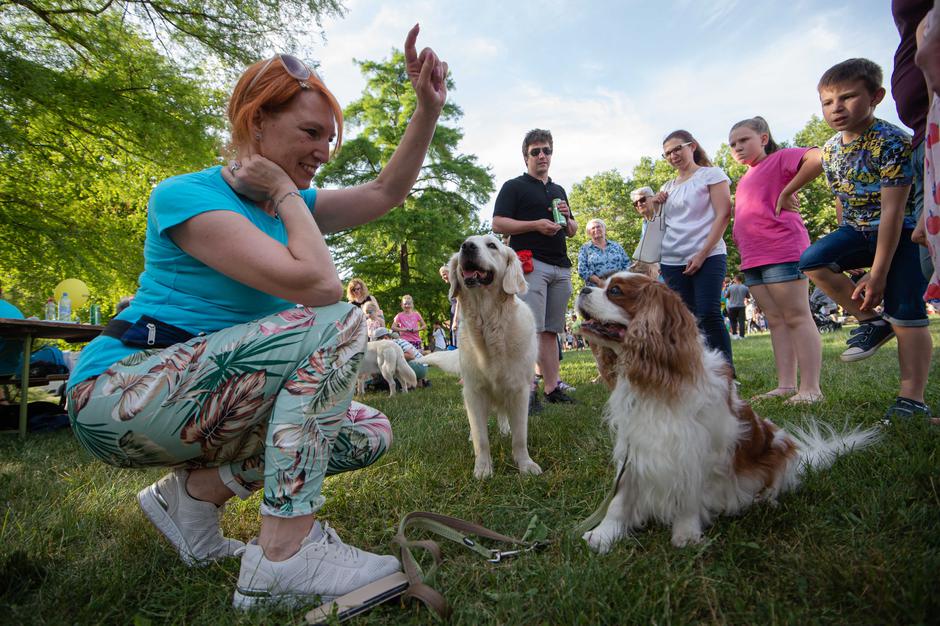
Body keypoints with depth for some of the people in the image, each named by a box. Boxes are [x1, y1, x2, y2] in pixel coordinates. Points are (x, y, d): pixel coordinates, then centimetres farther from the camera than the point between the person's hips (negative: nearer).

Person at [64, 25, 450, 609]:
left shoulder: (290, 204, 9)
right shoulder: (184, 196, -16)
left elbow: (385, 192, 6)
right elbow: (317, 285, -29)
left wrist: (428, 108, -3)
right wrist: (286, 194, -14)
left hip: (209, 396, 8)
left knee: (370, 434, -4)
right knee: (338, 325, -27)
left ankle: (195, 490, 3)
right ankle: (283, 556, -25)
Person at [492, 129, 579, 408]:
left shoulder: (559, 190, 26)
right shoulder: (514, 187, 7)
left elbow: (572, 231, 29)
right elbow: (498, 224, -4)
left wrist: (567, 218, 6)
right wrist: (536, 224, -13)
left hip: (560, 267, 6)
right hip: (531, 263, -6)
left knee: (551, 331, 6)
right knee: (531, 329, -14)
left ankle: (552, 388, 10)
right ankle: (528, 390, -13)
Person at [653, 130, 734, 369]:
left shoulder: (711, 174, 4)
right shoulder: (668, 187, 19)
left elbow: (723, 215, -6)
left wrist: (702, 254, -14)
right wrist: (653, 206, 5)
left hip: (708, 257, -5)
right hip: (672, 261, 5)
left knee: (709, 315, -13)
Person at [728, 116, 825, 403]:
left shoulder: (779, 159, -2)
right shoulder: (743, 180, 22)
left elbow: (818, 158, -21)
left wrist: (787, 192, -17)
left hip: (783, 252, -8)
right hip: (752, 260, 8)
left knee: (797, 317, -7)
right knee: (775, 321, 7)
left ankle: (810, 388, -4)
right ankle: (786, 385, 10)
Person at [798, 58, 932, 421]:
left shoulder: (892, 142, -23)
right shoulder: (830, 150, 0)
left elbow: (892, 211, -25)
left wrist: (877, 273, -27)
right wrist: (845, 245, 14)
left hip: (904, 231, -6)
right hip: (860, 230, 7)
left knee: (906, 314, -11)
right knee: (813, 261, -18)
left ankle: (912, 399, -5)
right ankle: (872, 321, -1)